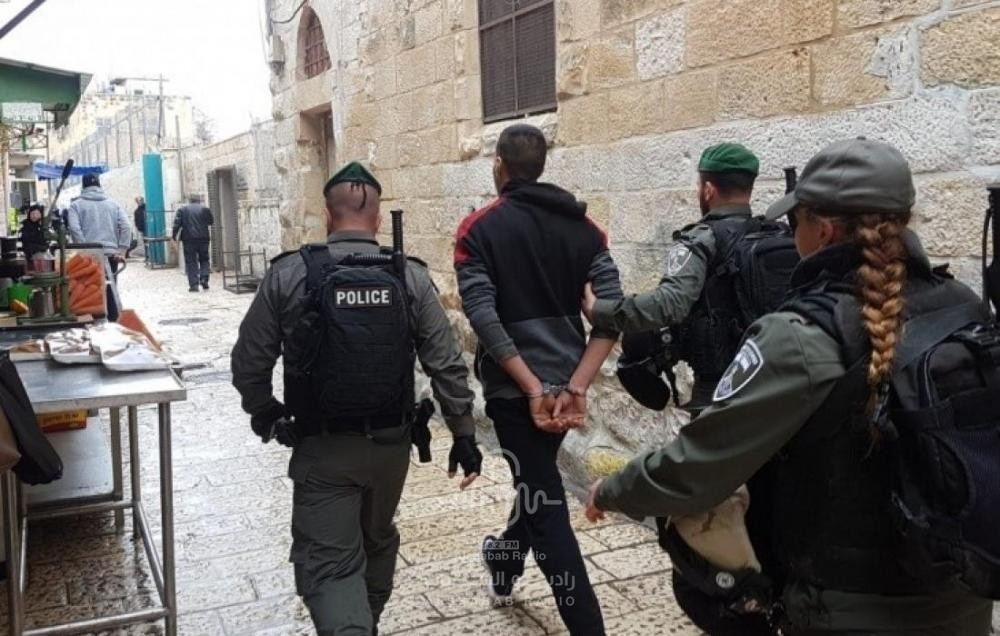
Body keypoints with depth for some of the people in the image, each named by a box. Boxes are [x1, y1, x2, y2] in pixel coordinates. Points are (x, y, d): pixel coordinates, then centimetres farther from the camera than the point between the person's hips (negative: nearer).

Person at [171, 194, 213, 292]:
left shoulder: (182, 210, 4)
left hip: (188, 239, -1)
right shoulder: (205, 210, 6)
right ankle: (204, 278, -3)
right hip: (203, 239, 1)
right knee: (204, 260, 15)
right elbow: (211, 223, 8)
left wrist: (174, 235, 3)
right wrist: (210, 236, 16)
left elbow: (177, 224, -2)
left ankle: (193, 284, -1)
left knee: (191, 262, 2)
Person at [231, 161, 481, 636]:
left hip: (322, 447, -3)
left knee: (327, 563, 4)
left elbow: (249, 361, -3)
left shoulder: (287, 275, -8)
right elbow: (447, 366, -5)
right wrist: (464, 436, 5)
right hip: (391, 442, 3)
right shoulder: (411, 277, -5)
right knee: (377, 541, 25)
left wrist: (264, 413, 17)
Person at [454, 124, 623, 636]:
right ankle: (506, 561, 50)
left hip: (514, 387, -5)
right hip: (565, 382, 6)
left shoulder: (478, 229, -6)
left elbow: (484, 317, -17)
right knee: (538, 479, 27)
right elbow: (613, 310, -7)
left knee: (546, 506, 0)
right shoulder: (581, 224, 4)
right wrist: (575, 387, -11)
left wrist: (534, 391, -16)